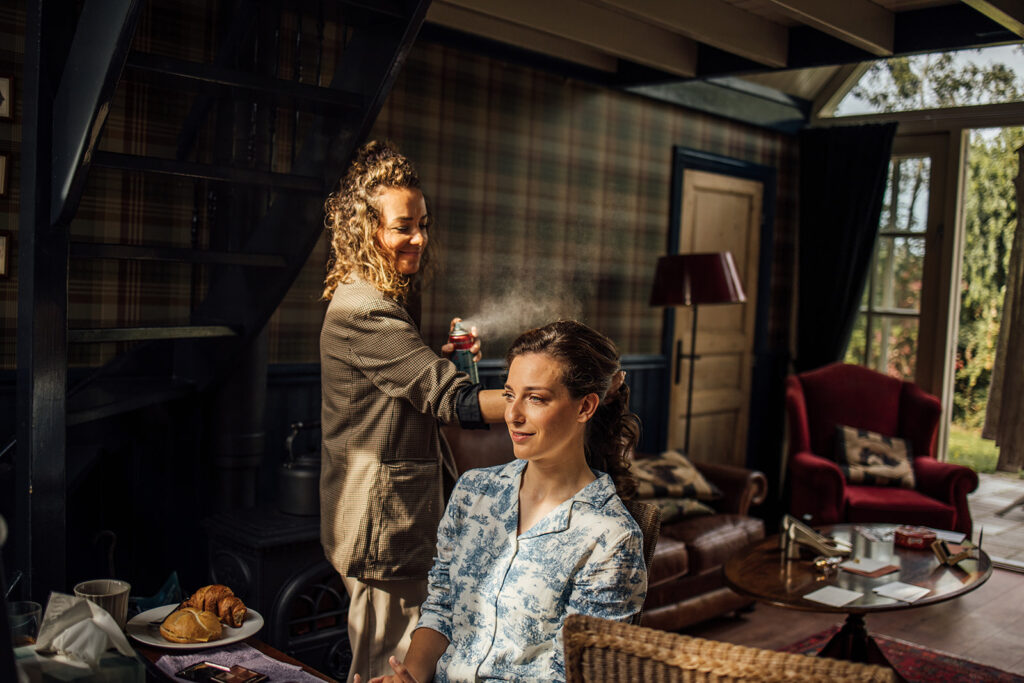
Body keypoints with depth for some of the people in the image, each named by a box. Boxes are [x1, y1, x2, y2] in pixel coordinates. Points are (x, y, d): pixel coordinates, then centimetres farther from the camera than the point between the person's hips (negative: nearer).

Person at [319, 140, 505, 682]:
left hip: (401, 522, 11)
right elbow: (450, 400, -29)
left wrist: (444, 356, 2)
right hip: (384, 529, -11)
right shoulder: (362, 311, -22)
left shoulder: (374, 303, 12)